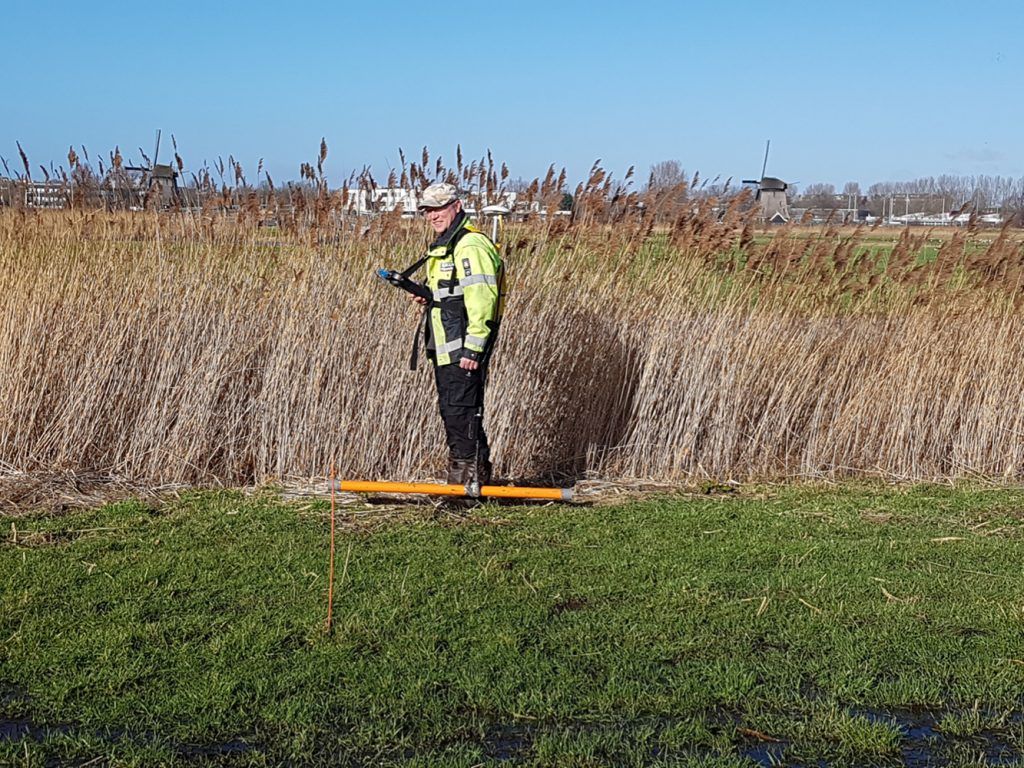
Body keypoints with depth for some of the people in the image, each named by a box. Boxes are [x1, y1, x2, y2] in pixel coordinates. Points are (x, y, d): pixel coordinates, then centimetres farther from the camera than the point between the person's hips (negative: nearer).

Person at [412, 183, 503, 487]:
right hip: (445, 347, 11)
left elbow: (482, 299, -22)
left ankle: (471, 477, 0)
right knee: (450, 409, 15)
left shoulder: (470, 245, -15)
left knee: (461, 410, -8)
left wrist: (472, 348, -25)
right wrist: (429, 299, 11)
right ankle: (459, 475, 25)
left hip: (463, 348, -11)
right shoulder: (444, 244, 19)